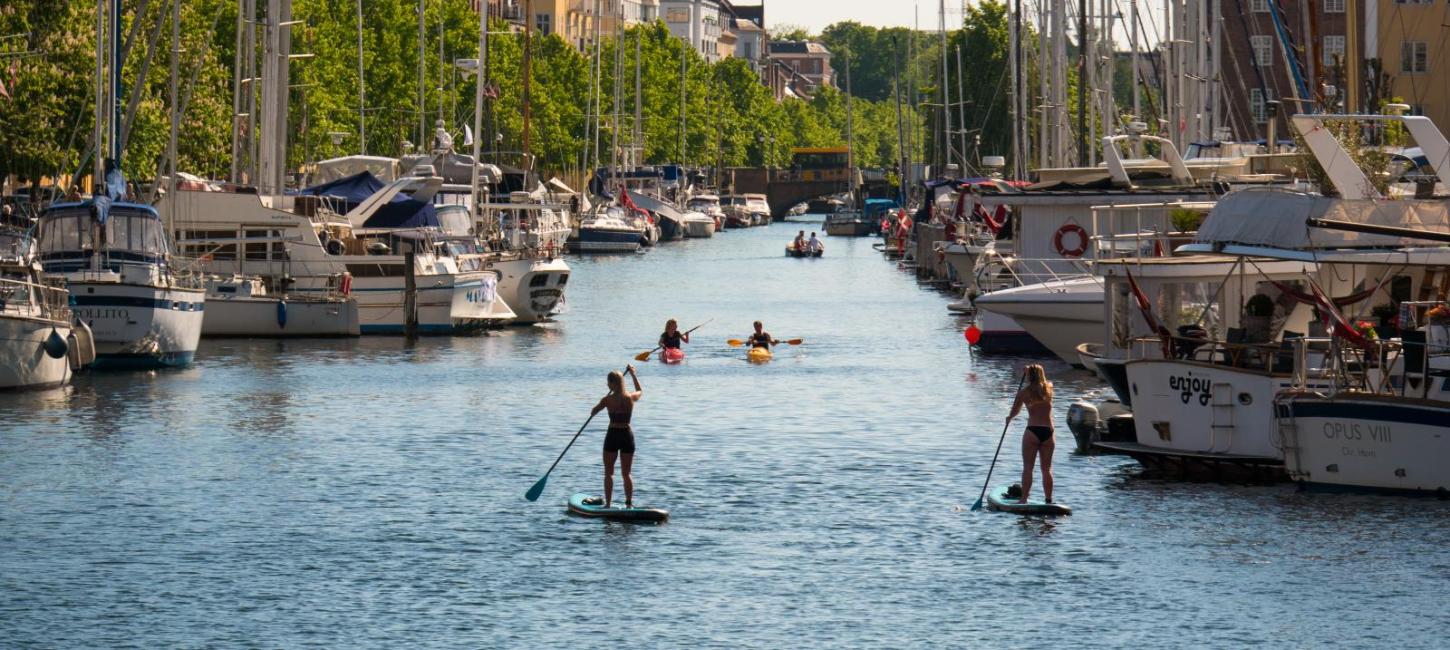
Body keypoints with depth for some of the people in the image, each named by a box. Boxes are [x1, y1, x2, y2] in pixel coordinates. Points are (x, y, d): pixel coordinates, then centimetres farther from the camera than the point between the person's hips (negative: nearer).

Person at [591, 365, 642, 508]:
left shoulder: (608, 400, -12)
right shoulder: (631, 398, -4)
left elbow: (593, 413, 4)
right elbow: (640, 391, 22)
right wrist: (633, 374, 31)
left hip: (612, 436, -3)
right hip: (627, 435, 3)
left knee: (608, 473, 7)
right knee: (626, 474, 11)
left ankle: (608, 504, 2)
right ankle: (629, 504, 8)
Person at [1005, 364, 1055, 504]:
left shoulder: (1024, 392, -1)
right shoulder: (1049, 389, 7)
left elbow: (1014, 412, 10)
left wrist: (1009, 417, 32)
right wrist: (1033, 372, 44)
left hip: (1033, 431, -3)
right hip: (1048, 432, 3)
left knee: (1027, 467, 1)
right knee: (1047, 469, 9)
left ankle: (1024, 499, -3)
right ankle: (1049, 500, 8)